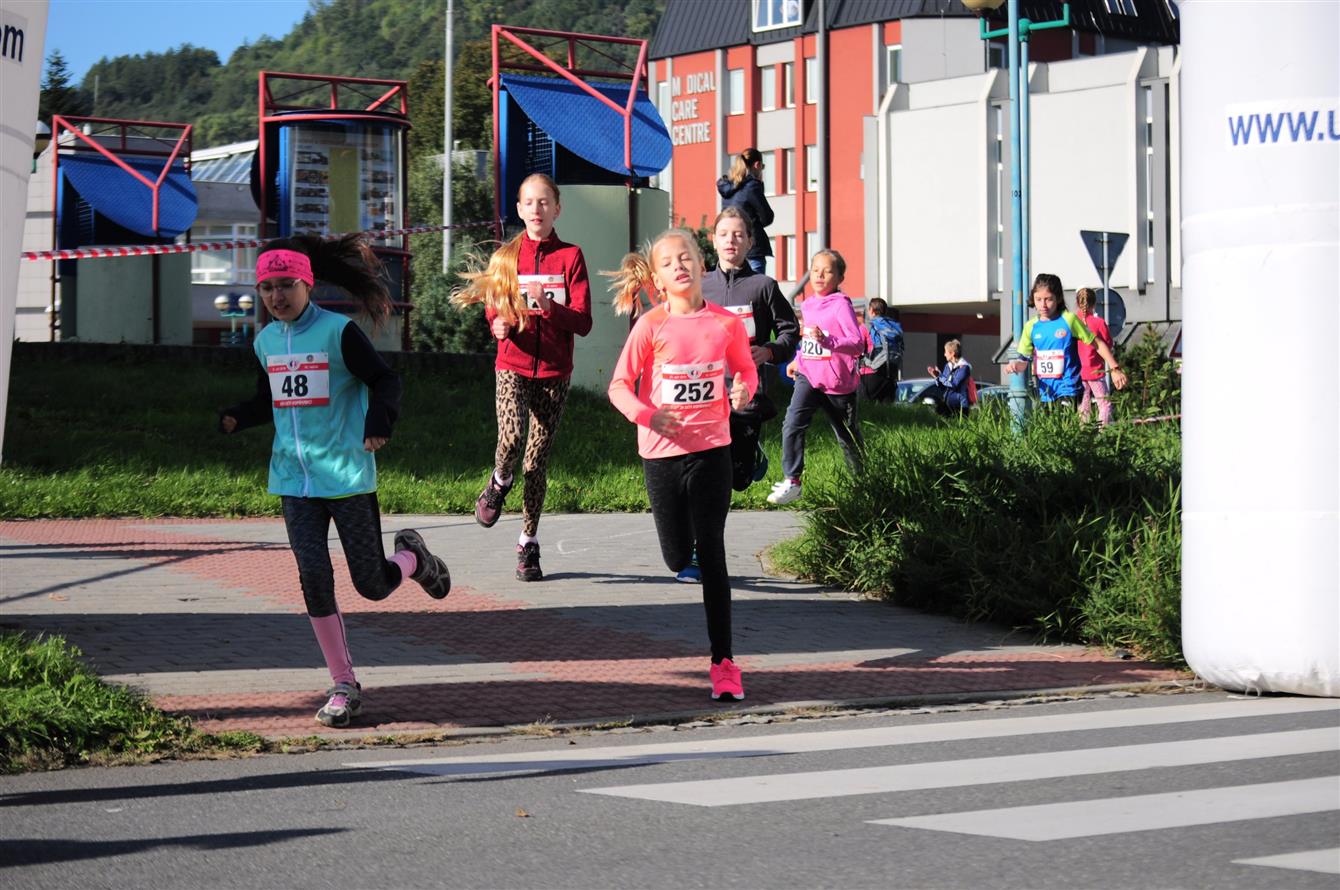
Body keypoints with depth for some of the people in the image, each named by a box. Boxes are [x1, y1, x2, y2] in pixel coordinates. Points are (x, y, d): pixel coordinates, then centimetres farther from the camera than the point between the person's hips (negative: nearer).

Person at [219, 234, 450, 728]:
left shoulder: (338, 331, -9)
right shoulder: (265, 340, 9)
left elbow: (384, 379, -7)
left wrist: (380, 419, -26)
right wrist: (236, 417, 0)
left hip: (347, 474, -4)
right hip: (294, 479, 4)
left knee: (372, 584, 0)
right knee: (314, 577, -7)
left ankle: (412, 557, 36)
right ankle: (344, 685, 5)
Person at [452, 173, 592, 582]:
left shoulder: (570, 256, 2)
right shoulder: (505, 257, 8)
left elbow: (582, 322, -4)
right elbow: (493, 309, 12)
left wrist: (548, 305, -22)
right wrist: (499, 326, -12)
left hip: (553, 372, 0)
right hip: (512, 367, 0)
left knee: (538, 456, 2)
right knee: (511, 435, -26)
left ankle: (529, 544, 16)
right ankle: (499, 481, 7)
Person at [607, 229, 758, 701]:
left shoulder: (726, 323, -3)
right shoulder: (650, 326, -7)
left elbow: (745, 367, 13)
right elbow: (619, 386, -4)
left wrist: (743, 391, -10)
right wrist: (646, 414, -22)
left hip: (711, 447, 0)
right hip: (662, 450, 0)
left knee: (711, 554, -4)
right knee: (678, 559, 7)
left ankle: (723, 661, 0)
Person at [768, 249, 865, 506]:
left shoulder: (841, 305, -12)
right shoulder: (808, 305, 8)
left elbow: (858, 344, -23)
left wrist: (826, 340, -35)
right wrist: (798, 359, 20)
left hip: (837, 382, -4)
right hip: (808, 377, 4)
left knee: (848, 436, 12)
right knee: (792, 424, -19)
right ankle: (791, 482, -18)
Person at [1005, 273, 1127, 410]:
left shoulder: (1069, 320, -6)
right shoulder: (1031, 326, 6)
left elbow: (1097, 344, 0)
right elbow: (1024, 360, 9)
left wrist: (1115, 369, -3)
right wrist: (1015, 365, -14)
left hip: (1068, 389, -5)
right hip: (1044, 392, 5)